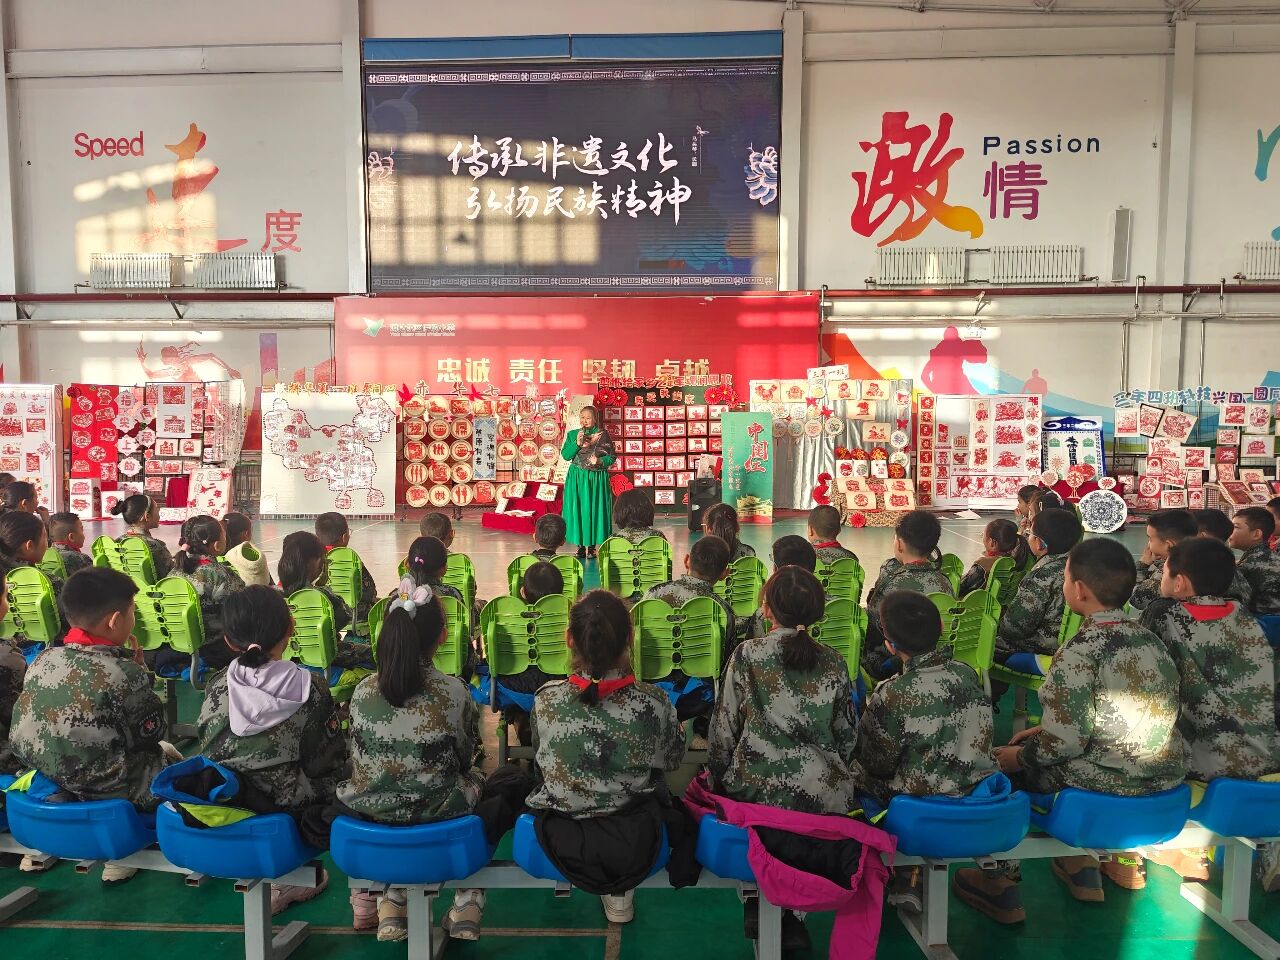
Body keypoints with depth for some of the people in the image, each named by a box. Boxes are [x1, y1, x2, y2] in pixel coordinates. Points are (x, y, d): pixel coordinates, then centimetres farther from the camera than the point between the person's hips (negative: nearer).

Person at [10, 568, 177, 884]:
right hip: (105, 793, -6)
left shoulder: (43, 660, -4)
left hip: (43, 783, 6)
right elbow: (152, 734, -8)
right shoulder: (125, 672, -21)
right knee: (168, 754, 20)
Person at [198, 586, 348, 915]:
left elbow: (210, 756, 1)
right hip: (295, 827, -3)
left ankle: (274, 880, 25)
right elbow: (331, 766, -10)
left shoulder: (216, 690, -10)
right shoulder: (312, 689, -18)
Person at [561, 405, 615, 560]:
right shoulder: (572, 435, 6)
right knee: (577, 510, 0)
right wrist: (577, 443, -15)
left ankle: (592, 545, 11)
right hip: (576, 479, 1)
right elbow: (565, 455, -2)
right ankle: (581, 546, 10)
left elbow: (611, 457, 0)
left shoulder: (603, 436, 0)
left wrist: (600, 461, -19)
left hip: (597, 479, -1)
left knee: (595, 510, 0)